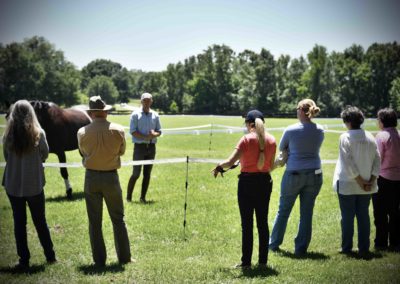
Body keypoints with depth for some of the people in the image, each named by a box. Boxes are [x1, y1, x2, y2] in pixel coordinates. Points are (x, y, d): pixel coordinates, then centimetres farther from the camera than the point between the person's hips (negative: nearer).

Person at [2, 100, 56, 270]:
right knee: (40, 221, 14)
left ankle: (24, 260, 11)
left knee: (19, 223, 10)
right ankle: (50, 255, 22)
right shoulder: (38, 133, -11)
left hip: (13, 186, 0)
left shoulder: (8, 135, -8)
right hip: (35, 185, 0)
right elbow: (45, 155, 1)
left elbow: (6, 157, 2)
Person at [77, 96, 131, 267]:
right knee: (118, 219, 13)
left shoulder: (82, 132, -9)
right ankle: (124, 257, 17)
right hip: (111, 177, 0)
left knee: (94, 222, 10)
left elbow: (83, 153, 6)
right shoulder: (118, 130, -10)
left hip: (91, 177, 0)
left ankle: (99, 260, 14)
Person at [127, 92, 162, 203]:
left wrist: (154, 134, -12)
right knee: (136, 173, -5)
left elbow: (159, 131, 12)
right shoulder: (136, 114, -3)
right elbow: (133, 131, -9)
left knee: (147, 173, 7)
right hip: (139, 147, -4)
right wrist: (146, 137, -19)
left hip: (151, 147, 4)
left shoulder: (155, 115, 10)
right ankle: (128, 196, 5)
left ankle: (143, 197, 14)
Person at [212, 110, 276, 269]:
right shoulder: (271, 140, 2)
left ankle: (246, 262, 7)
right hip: (265, 181, 4)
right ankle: (263, 261, 16)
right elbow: (271, 166, 6)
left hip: (247, 182, -4)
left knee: (247, 223, 3)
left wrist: (219, 167, 0)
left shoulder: (247, 139, -12)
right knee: (263, 222, 12)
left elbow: (230, 162, -17)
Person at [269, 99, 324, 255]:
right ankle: (301, 248, 13)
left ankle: (274, 244, 22)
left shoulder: (291, 130, -11)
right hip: (314, 175, 3)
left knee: (283, 210, 11)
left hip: (294, 174, -3)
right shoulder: (320, 131, 0)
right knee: (307, 213, 8)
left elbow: (281, 148, 5)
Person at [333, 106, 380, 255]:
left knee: (347, 216, 5)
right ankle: (364, 248, 14)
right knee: (364, 216, 11)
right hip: (367, 186, 5)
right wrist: (372, 180, 0)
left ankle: (346, 247, 12)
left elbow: (349, 163, -16)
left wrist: (359, 180, -10)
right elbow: (377, 160, 2)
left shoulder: (345, 137, -12)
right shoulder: (370, 137, 3)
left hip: (347, 185, -4)